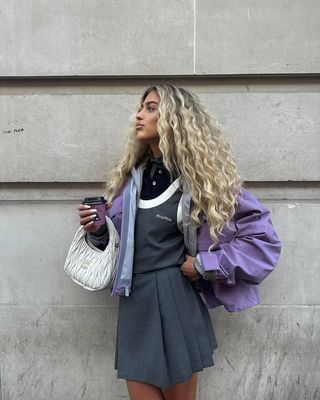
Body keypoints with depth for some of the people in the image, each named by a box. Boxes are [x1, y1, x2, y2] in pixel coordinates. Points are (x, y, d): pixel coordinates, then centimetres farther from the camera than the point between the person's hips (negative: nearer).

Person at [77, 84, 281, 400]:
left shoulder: (200, 176, -5)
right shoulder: (130, 176, 10)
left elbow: (263, 237, -6)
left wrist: (206, 265, -10)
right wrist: (97, 230, -2)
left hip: (175, 300, -4)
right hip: (134, 302, 4)